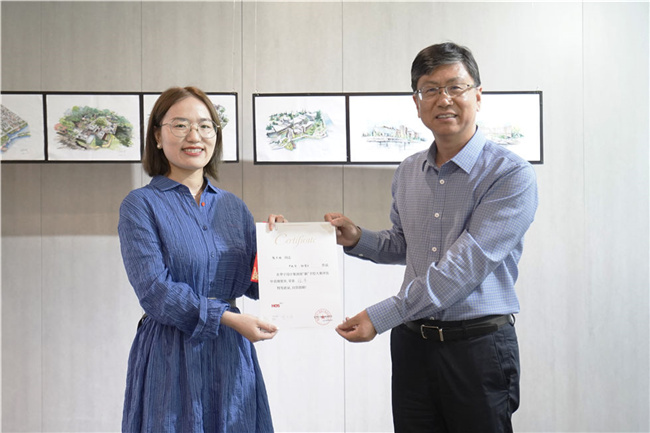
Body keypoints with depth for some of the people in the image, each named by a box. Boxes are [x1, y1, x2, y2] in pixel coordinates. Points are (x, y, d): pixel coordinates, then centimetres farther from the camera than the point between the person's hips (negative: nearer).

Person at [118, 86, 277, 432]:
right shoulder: (141, 205, -4)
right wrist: (226, 318, -22)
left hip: (231, 356, 4)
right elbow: (154, 290, -15)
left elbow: (253, 285, 9)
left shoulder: (233, 206, 11)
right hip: (171, 357, -4)